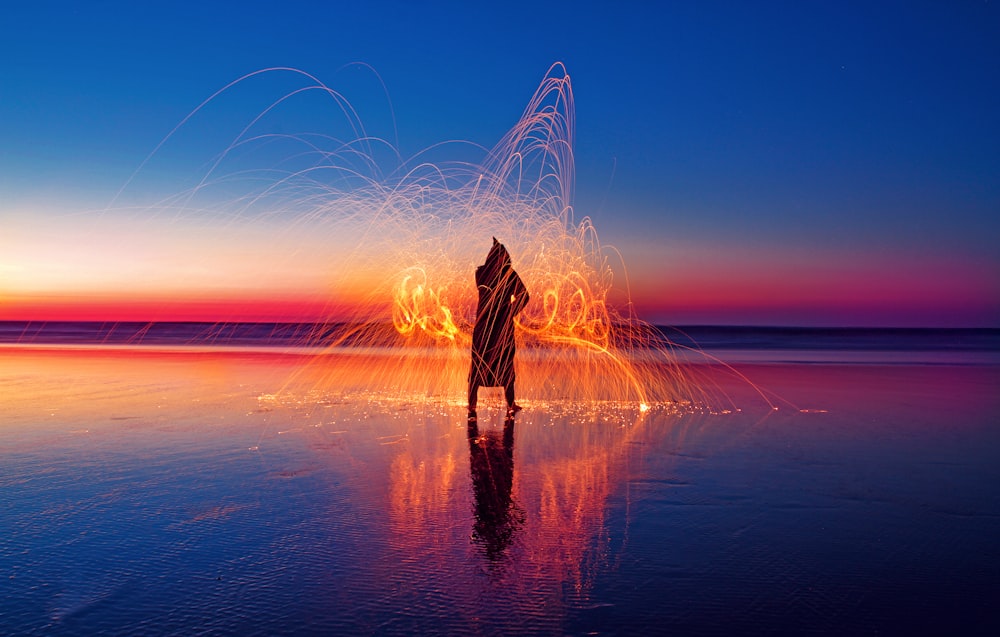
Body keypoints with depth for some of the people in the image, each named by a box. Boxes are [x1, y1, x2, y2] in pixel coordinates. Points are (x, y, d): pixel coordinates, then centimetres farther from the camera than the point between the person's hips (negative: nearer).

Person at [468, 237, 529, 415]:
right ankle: (510, 404, 9)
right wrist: (513, 309, 3)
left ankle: (472, 405, 4)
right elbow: (524, 294, -11)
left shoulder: (481, 272, 1)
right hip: (503, 325, -2)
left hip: (483, 323, 2)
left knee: (478, 363, 7)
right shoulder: (509, 273, -6)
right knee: (506, 364, 8)